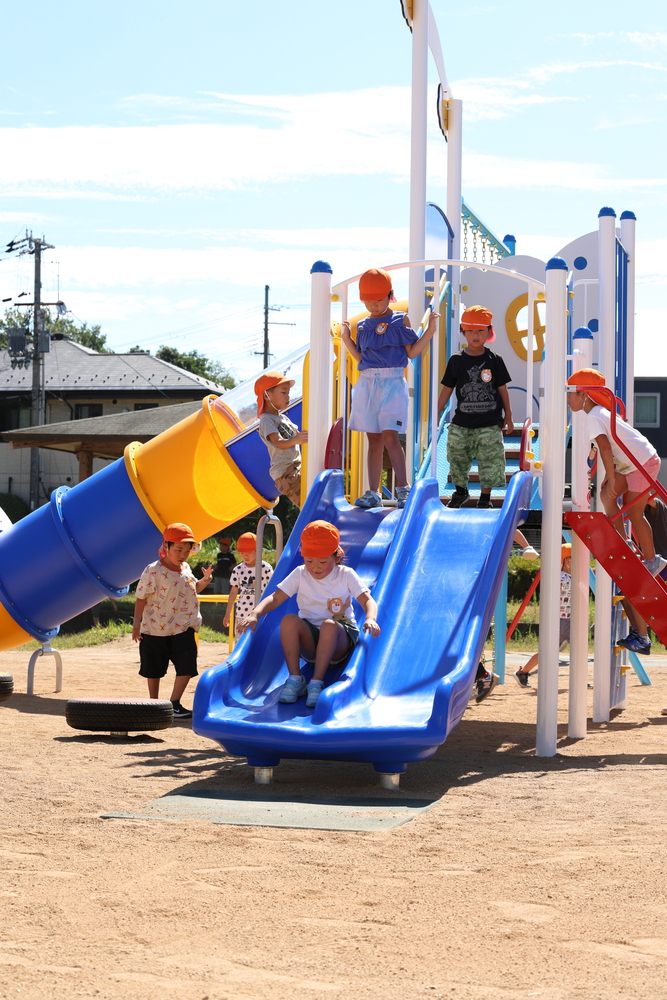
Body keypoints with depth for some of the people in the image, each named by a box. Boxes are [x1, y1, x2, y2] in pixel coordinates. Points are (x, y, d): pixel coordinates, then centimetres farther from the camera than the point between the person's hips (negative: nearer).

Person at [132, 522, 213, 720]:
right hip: (155, 629, -4)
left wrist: (204, 580, 3)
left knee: (186, 667, -8)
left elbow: (193, 590, 23)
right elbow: (141, 598, -11)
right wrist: (137, 623, -14)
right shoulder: (153, 571, -14)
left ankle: (174, 704, -1)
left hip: (183, 629, 4)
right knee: (153, 669, 9)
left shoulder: (186, 569, 6)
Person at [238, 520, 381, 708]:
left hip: (340, 641, -2)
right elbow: (276, 598, -3)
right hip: (309, 639, 2)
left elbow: (367, 601, -10)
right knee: (289, 620, -29)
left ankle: (317, 682, -33)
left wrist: (370, 619, -33)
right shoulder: (300, 574, 3)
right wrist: (255, 614, -22)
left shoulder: (346, 575, -1)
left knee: (329, 625, -37)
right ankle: (295, 679, -24)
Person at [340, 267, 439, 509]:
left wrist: (429, 331, -8)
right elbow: (361, 357, 17)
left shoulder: (400, 321, 4)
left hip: (392, 382, -4)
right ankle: (373, 493, 7)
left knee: (389, 436, -13)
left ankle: (403, 489, -9)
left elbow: (411, 352, 1)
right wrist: (346, 339, 9)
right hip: (367, 383, 4)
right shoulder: (363, 326, 15)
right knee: (373, 438, 5)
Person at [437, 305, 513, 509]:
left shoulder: (494, 360, -2)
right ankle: (460, 491, 35)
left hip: (490, 423, -2)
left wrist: (508, 417, 5)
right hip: (461, 423, 2)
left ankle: (485, 498, 12)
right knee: (457, 460, 11)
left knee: (489, 462, -2)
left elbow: (502, 389, 4)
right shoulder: (456, 361, 0)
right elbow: (447, 389, 6)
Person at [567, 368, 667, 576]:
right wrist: (610, 475, 15)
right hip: (631, 463, 10)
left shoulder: (593, 417, -18)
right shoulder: (600, 412, 12)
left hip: (643, 463, -10)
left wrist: (612, 479, -24)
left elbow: (605, 446, -27)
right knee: (606, 495, 12)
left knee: (634, 513, -2)